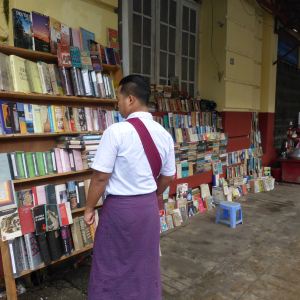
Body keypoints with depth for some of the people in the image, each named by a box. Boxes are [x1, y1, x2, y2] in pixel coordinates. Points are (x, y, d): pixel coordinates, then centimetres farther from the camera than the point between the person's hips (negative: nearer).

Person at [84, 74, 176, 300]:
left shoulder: (117, 131, -19)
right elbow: (167, 177, 8)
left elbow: (101, 176, -17)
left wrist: (89, 208, -2)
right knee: (146, 263, 22)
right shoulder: (164, 134, 0)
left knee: (111, 265, 15)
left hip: (120, 207, -5)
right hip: (149, 206, 6)